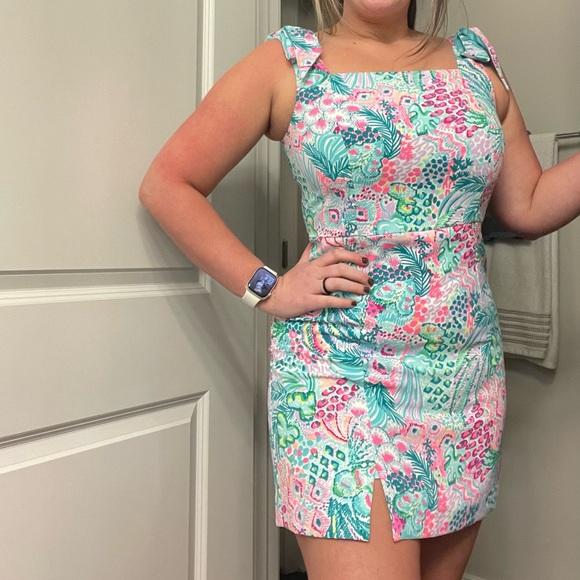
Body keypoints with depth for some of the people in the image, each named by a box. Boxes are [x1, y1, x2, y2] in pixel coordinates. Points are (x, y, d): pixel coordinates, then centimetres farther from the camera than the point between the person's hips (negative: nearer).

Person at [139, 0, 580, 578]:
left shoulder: (477, 60, 13)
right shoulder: (287, 63, 2)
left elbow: (529, 208, 14)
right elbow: (166, 184, -1)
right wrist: (267, 288, -9)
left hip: (469, 376, 5)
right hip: (340, 376, -4)